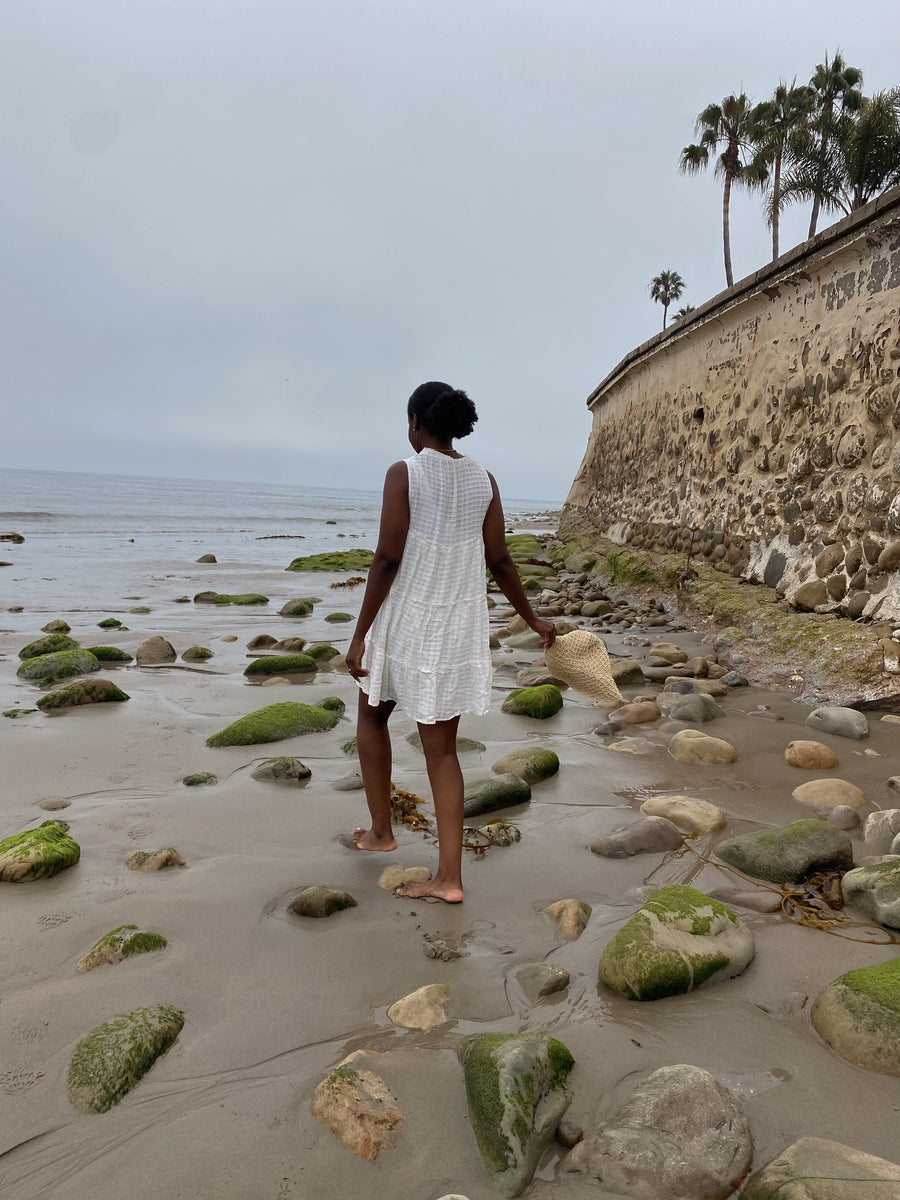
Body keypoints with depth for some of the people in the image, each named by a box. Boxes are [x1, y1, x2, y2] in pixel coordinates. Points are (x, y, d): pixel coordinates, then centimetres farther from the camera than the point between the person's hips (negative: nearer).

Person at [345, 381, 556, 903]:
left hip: (406, 619, -4)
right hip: (460, 625, 4)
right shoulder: (484, 480, 3)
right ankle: (449, 877, 11)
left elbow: (388, 559, -16)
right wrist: (533, 619, 17)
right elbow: (500, 561, 4)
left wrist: (360, 635, -11)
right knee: (442, 748, 11)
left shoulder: (404, 473, -11)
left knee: (373, 713, 24)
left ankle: (380, 830, 32)